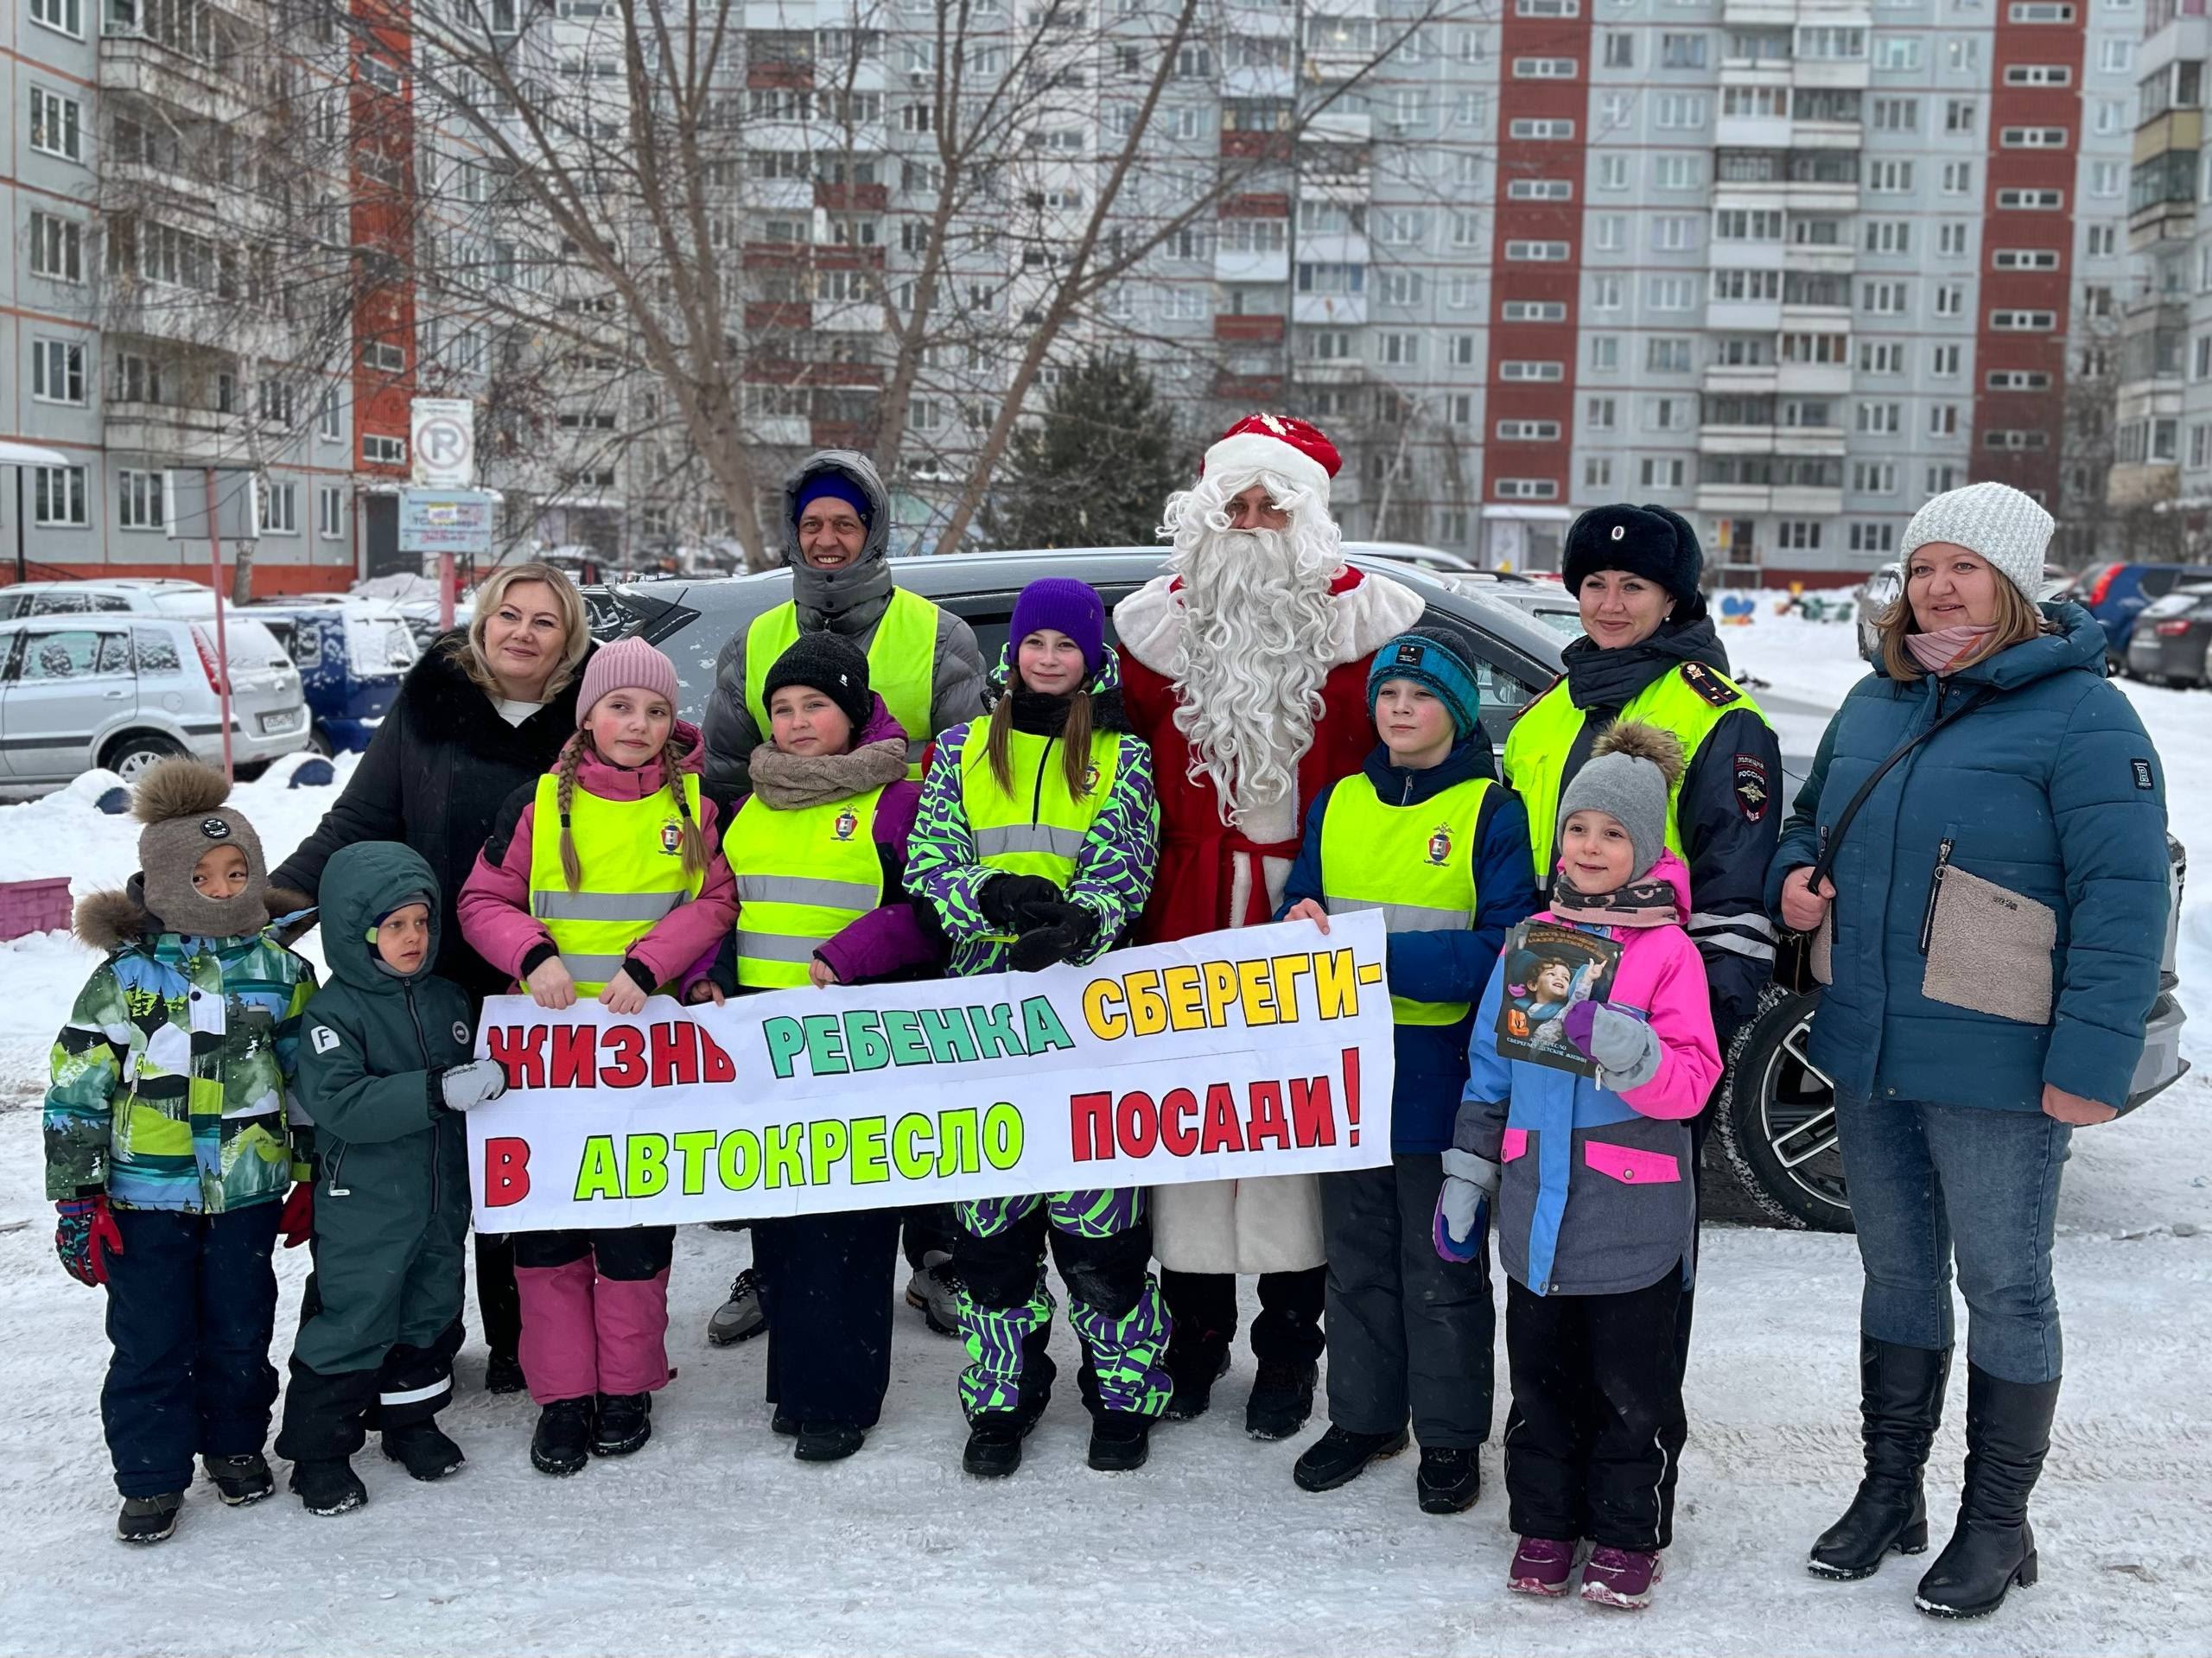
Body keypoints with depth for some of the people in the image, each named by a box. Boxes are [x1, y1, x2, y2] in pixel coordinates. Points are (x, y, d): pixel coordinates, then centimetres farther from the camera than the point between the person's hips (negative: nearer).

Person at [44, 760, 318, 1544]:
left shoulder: (279, 969, -1)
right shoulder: (125, 977, -7)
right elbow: (75, 1089, -4)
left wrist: (312, 1177, 9)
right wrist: (77, 1197, -5)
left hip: (247, 1191, 2)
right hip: (146, 1194, -2)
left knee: (240, 1330, 14)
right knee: (150, 1340, 6)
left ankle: (236, 1443, 34)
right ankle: (151, 1476, 20)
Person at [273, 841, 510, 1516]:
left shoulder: (449, 1000, 4)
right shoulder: (333, 1012, -14)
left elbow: (478, 1073, 22)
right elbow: (336, 1103, -28)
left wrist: (494, 1079, 0)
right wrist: (439, 1091, -32)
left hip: (442, 1202, 6)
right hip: (362, 1212, -6)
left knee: (430, 1315, 18)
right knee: (352, 1324, 1)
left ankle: (412, 1422, 37)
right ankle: (319, 1451, 16)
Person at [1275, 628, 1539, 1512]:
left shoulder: (1493, 812, -7)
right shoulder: (1338, 803, 9)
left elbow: (1498, 951, -15)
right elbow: (1301, 901, 14)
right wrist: (1305, 921, -11)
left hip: (1439, 1073, -5)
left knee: (1442, 1268, 7)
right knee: (1357, 1257, 16)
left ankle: (1449, 1436, 21)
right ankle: (1363, 1415, 31)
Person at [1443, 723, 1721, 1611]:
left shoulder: (1669, 951, -8)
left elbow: (1690, 1082, -14)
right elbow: (1489, 1070, 11)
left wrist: (1618, 1045, -32)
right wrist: (1464, 1178, 11)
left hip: (1632, 1222, -4)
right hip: (1536, 1212, 4)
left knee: (1631, 1385, 8)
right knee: (1542, 1378, 14)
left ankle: (1627, 1536, 23)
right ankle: (1545, 1524, 28)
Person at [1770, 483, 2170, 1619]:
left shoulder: (2078, 715, -11)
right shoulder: (1876, 702, 10)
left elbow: (2123, 900, -16)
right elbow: (1810, 815, 25)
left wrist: (2090, 1059, -20)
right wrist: (1793, 878, 2)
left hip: (1995, 1071, -6)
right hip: (1867, 1057, 7)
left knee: (2004, 1289, 7)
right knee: (1896, 1274, 17)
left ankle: (1995, 1525, 21)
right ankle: (1888, 1493, 31)